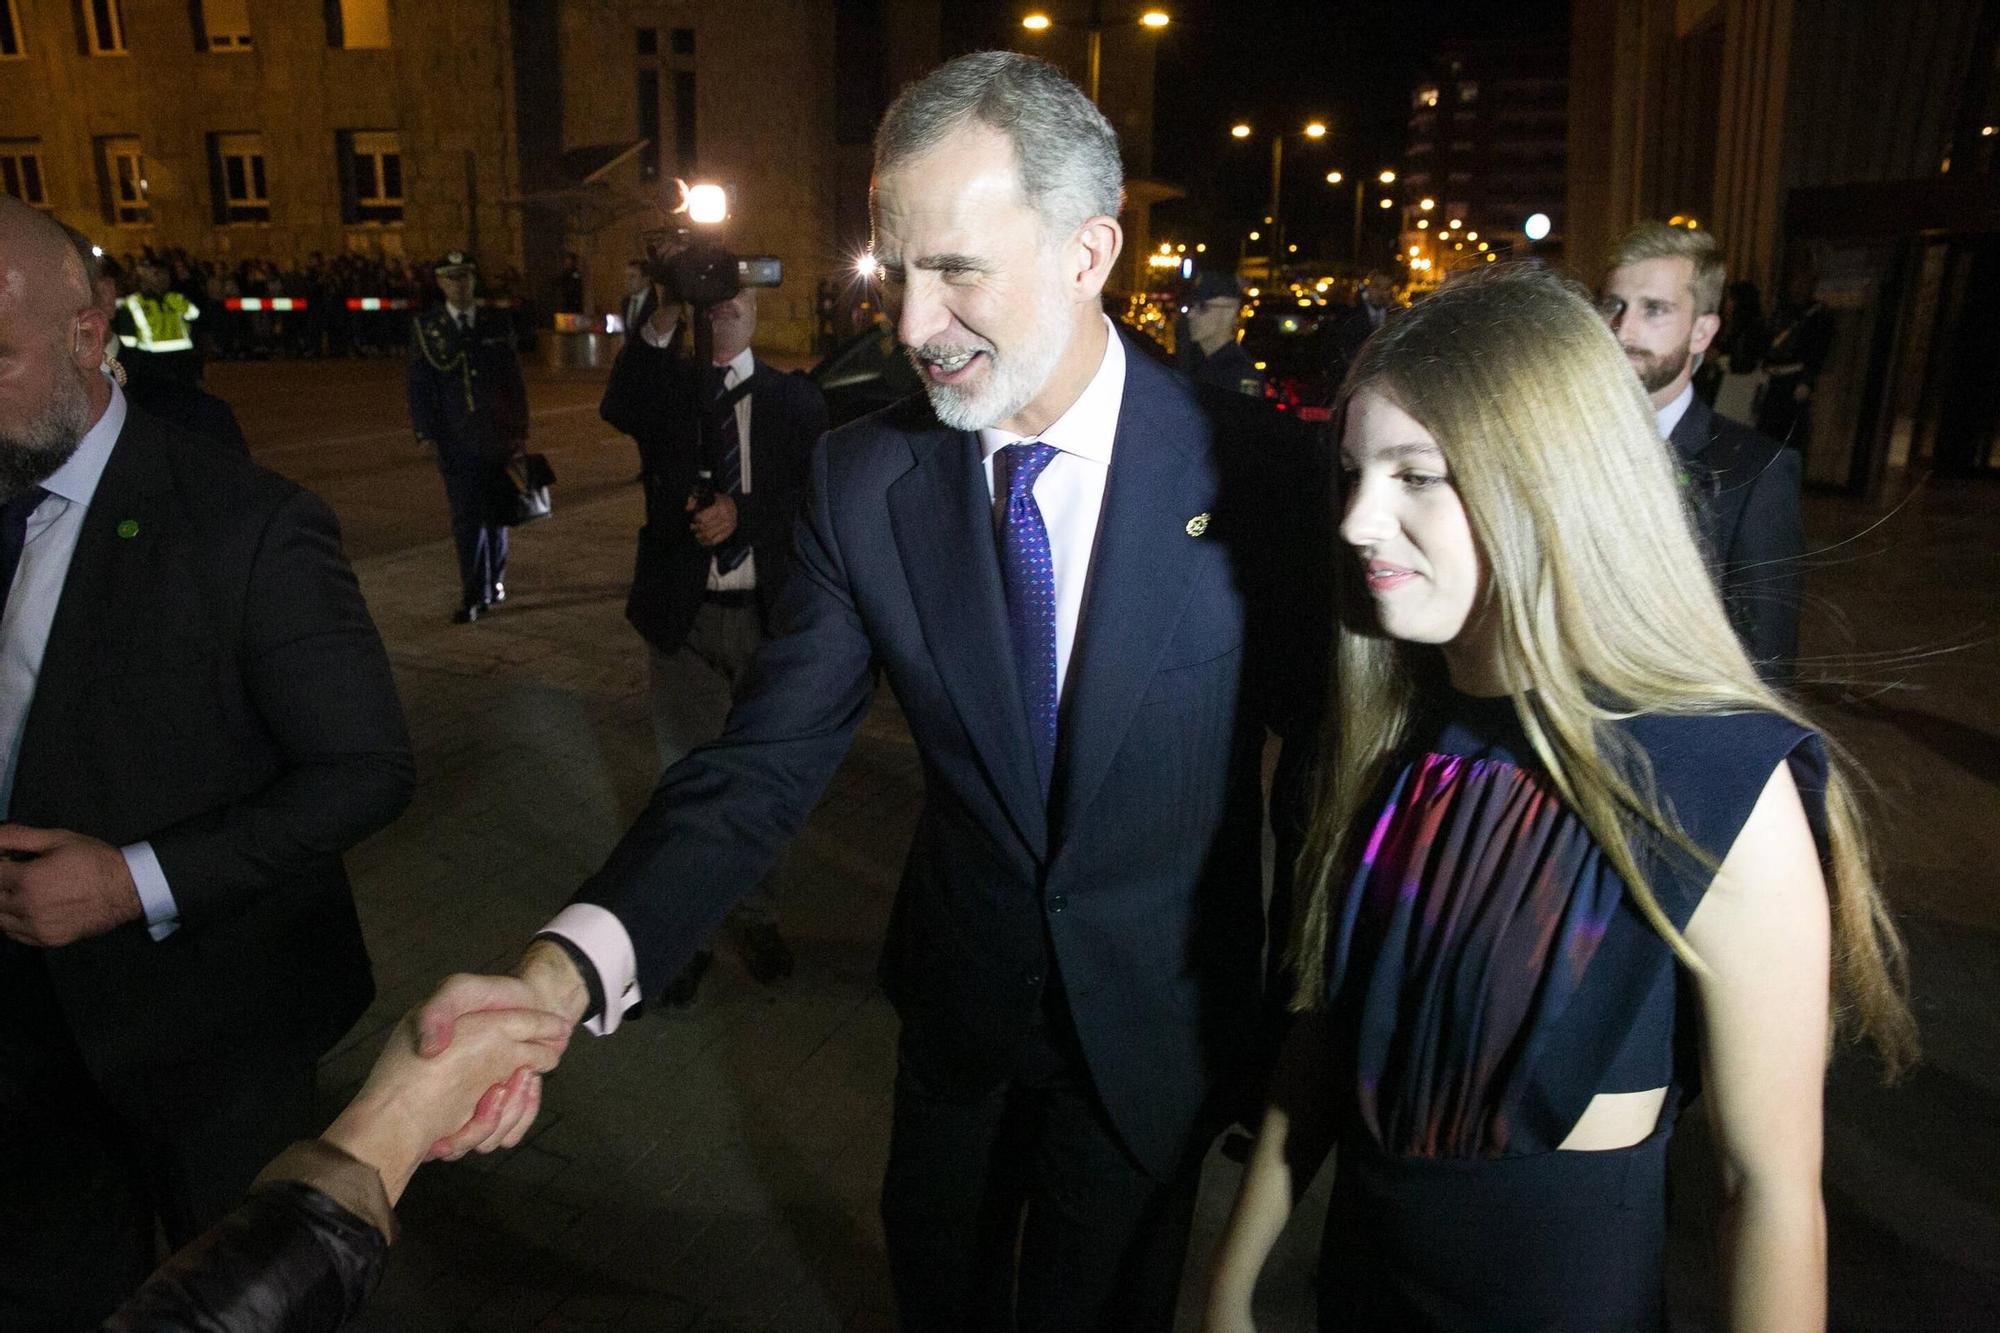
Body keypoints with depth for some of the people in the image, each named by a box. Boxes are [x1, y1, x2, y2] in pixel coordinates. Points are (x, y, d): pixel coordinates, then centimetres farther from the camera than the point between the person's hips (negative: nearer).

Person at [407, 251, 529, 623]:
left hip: (497, 435, 1)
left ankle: (494, 581, 27)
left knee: (497, 511, 10)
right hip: (455, 438, -1)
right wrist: (426, 432, -5)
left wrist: (520, 428, 4)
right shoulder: (425, 327, 5)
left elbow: (514, 379, 8)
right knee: (466, 517, -5)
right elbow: (420, 384, 3)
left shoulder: (497, 323, 7)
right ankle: (474, 594, -2)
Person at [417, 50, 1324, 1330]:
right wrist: (573, 964, -31)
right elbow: (770, 759, -16)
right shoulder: (862, 477, -13)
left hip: (1159, 1020, -2)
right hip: (961, 996, 3)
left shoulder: (1250, 466, -20)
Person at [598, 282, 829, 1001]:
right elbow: (617, 409, -22)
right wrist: (662, 319, -32)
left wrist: (741, 513, -19)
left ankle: (757, 918, 34)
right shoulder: (665, 385, 2)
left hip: (767, 616, 1)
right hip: (684, 616, 0)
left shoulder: (795, 399, 3)